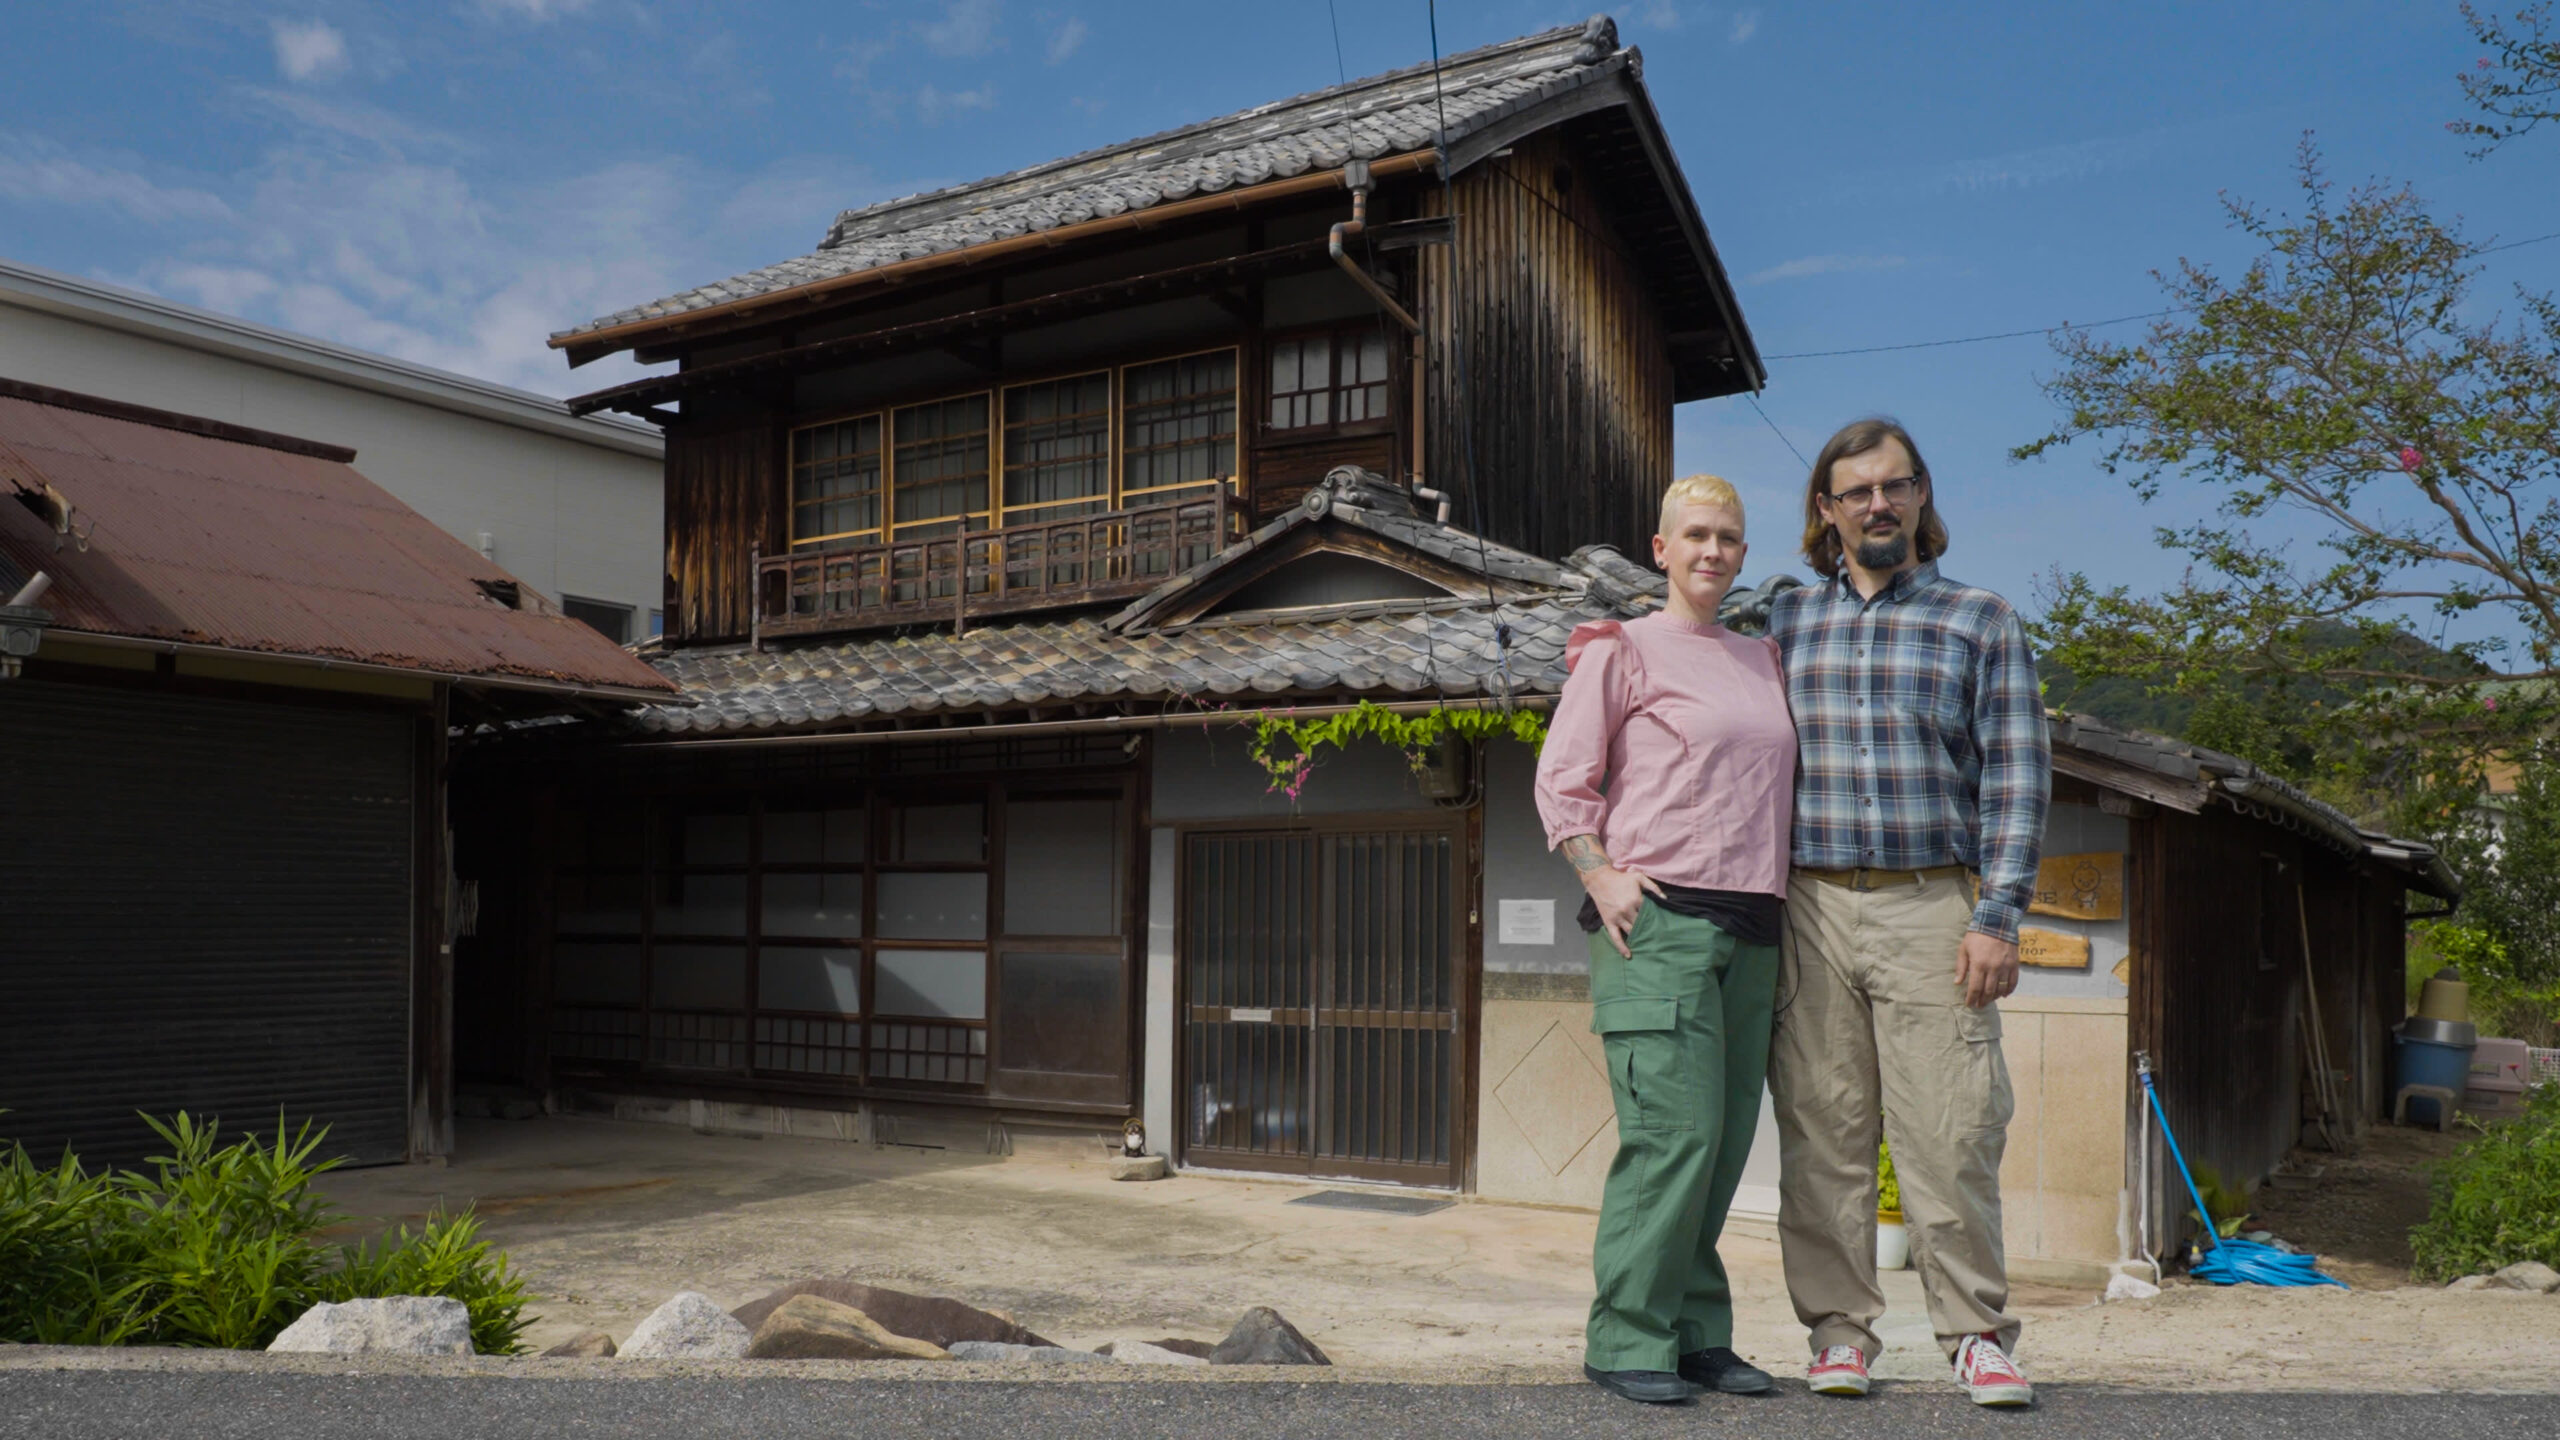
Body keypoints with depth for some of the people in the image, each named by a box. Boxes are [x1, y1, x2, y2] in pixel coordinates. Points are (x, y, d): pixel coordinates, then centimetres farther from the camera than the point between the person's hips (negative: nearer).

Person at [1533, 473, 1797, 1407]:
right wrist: (1601, 879, -12)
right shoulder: (1624, 649, 2)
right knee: (1675, 1129, -11)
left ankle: (1698, 1335, 15)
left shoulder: (1760, 662, 20)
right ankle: (1626, 1340, -2)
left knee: (1726, 1139, 6)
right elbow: (1561, 779, 0)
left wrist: (1780, 921, 17)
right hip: (1659, 917, -6)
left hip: (1748, 932, 6)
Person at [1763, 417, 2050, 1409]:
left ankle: (1976, 1334, 9)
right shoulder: (1784, 622, 14)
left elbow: (2016, 773, 2)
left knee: (1950, 1131, -3)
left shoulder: (1981, 620, 9)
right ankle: (1840, 1329, 13)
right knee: (1821, 1133, 3)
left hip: (1929, 909, -1)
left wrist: (1998, 916, -5)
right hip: (1808, 909, 2)